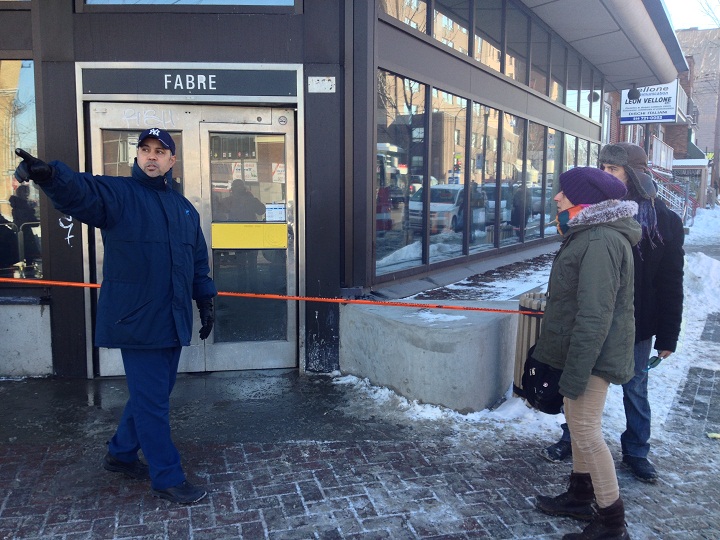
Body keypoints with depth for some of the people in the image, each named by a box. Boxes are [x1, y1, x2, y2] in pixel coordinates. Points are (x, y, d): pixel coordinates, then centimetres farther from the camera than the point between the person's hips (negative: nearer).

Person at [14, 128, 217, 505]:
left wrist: (205, 300, 15)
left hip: (173, 320, 7)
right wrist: (48, 174, -47)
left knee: (154, 393, 17)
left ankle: (120, 453, 38)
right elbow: (80, 191, -26)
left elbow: (199, 260, 20)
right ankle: (167, 477, 13)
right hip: (136, 319, -7)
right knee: (152, 400, -1)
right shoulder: (116, 193, -4)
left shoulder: (184, 207, 15)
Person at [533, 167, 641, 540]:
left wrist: (575, 373, -24)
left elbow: (594, 317, -27)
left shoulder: (600, 242, -23)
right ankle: (580, 496, 36)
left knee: (585, 431, -1)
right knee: (579, 424, 20)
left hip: (593, 353, -10)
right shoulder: (590, 233, 11)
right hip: (582, 346, 10)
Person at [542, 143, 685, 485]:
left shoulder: (665, 221, -7)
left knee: (635, 391, 14)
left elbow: (671, 284, -5)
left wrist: (668, 336, -6)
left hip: (636, 326, -1)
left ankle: (636, 452, 33)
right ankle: (570, 440, 33)